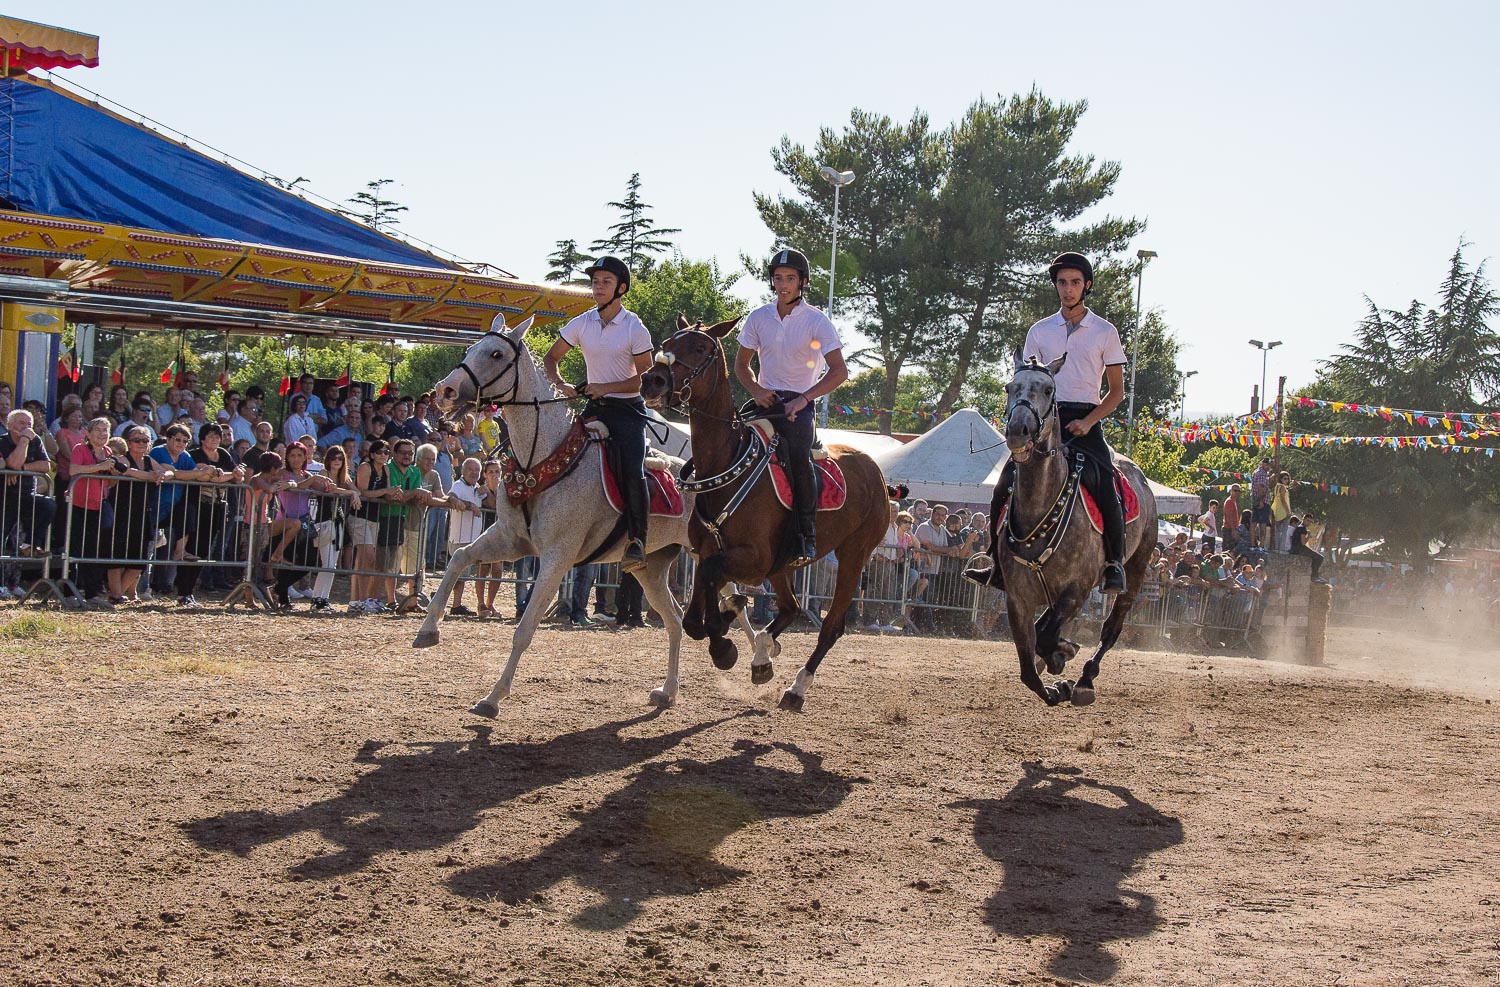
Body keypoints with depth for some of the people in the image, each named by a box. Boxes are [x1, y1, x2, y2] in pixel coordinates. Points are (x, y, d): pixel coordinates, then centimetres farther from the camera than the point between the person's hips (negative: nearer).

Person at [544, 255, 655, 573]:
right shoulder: (582, 323, 3)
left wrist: (606, 387, -18)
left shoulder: (635, 328, -9)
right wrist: (560, 384, -7)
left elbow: (645, 378, -8)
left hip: (628, 409, -5)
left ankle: (637, 542, -20)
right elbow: (551, 358, 13)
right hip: (594, 408, 5)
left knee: (632, 472, -23)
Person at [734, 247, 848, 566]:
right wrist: (755, 389, -6)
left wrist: (804, 399, -18)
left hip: (799, 404, -4)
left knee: (798, 456, -28)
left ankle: (807, 538, -22)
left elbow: (839, 371, -9)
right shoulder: (759, 318, 6)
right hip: (766, 398, 4)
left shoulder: (816, 321, -5)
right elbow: (741, 364, 15)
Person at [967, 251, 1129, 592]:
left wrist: (1088, 422, -9)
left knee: (1104, 488, -23)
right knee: (1005, 483, -12)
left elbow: (1116, 389, 6)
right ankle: (999, 566, -3)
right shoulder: (1039, 331, 12)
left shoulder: (1105, 332, 6)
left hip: (1085, 420, -2)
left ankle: (1114, 564, -11)